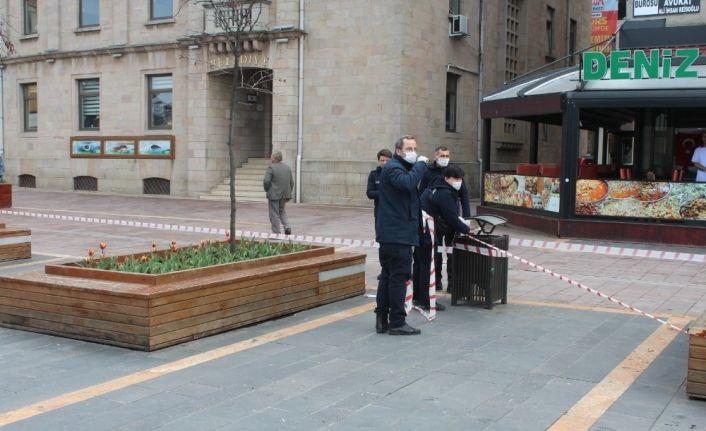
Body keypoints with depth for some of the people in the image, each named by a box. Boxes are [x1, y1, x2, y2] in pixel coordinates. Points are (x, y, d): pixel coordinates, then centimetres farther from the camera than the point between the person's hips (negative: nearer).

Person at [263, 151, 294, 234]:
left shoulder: (271, 168, -13)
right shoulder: (287, 167, 7)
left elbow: (266, 181, -20)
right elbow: (291, 182, 8)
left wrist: (267, 189, -1)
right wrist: (288, 194, 16)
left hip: (274, 194, -6)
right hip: (284, 194, 6)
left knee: (274, 214, 3)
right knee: (282, 211, 23)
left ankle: (276, 233, 5)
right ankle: (287, 227, 6)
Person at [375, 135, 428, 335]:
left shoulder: (399, 167, 22)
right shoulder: (393, 168, -11)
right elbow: (408, 183, -31)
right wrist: (421, 164, -20)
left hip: (390, 234, 11)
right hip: (398, 234, -11)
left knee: (387, 277, 13)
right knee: (399, 277, -6)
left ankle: (382, 320, 19)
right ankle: (397, 323, -1)